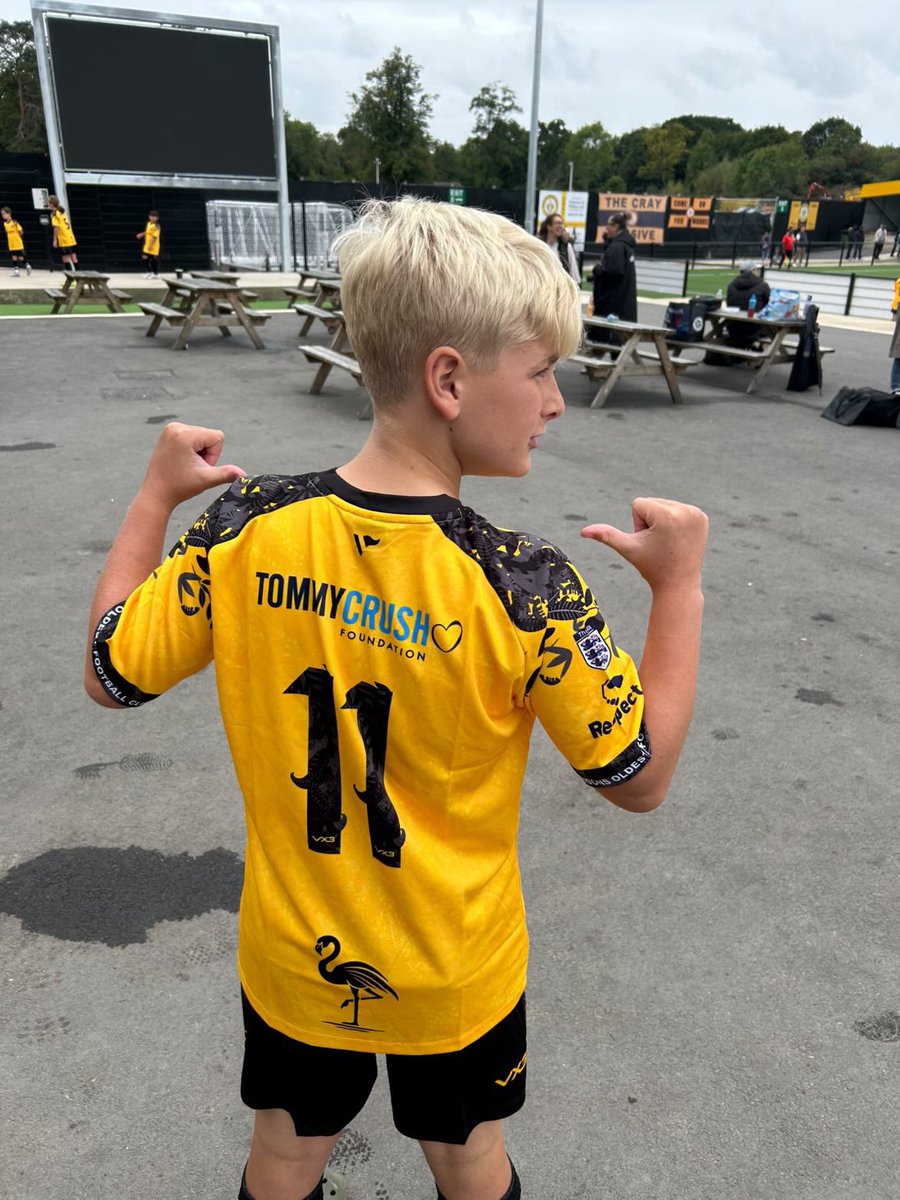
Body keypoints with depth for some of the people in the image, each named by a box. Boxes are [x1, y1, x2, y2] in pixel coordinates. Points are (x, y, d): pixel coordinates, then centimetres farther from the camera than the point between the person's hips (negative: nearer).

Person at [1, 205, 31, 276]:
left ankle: (27, 265, 23)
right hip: (11, 245, 6)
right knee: (14, 257, 4)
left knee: (21, 257, -1)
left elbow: (20, 232, -7)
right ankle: (16, 270, 7)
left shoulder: (14, 222, -13)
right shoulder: (5, 224, 7)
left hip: (18, 244, -6)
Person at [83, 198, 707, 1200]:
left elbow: (109, 677, -5)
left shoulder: (243, 533, -21)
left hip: (294, 959, 2)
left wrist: (155, 497, 4)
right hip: (455, 974, -1)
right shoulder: (524, 587, -28)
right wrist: (679, 587, -9)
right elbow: (641, 778, -15)